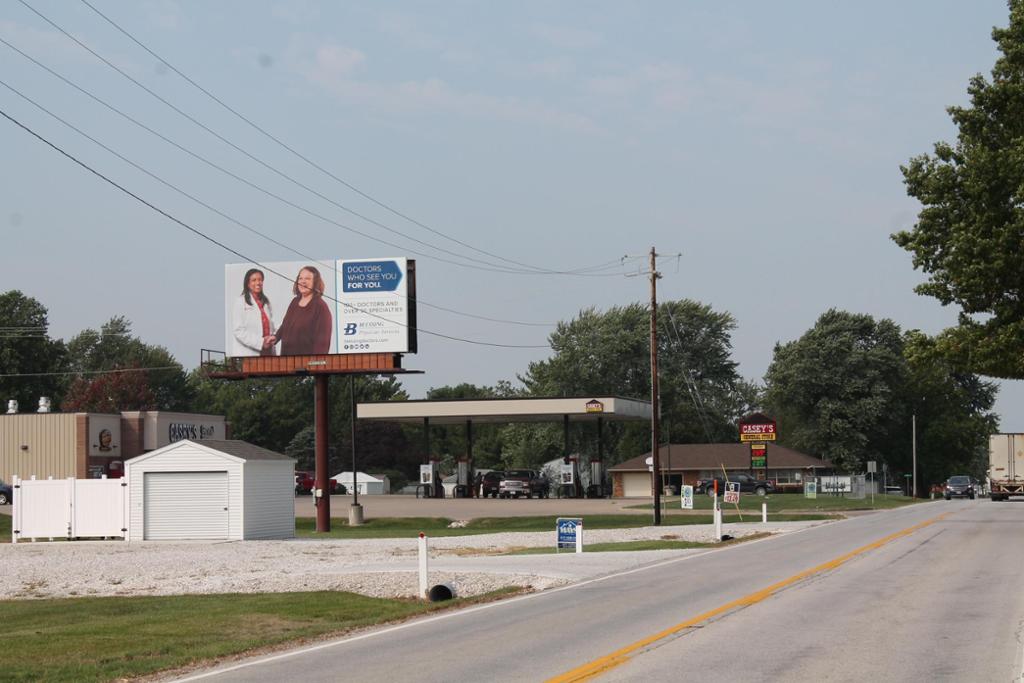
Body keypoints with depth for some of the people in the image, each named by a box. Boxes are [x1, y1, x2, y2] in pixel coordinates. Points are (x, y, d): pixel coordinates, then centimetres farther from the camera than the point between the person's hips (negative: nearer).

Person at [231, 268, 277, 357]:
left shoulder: (266, 302, 16)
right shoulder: (241, 302, -2)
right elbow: (239, 331, -10)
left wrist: (272, 338, -1)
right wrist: (260, 342, -16)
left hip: (267, 352, 5)